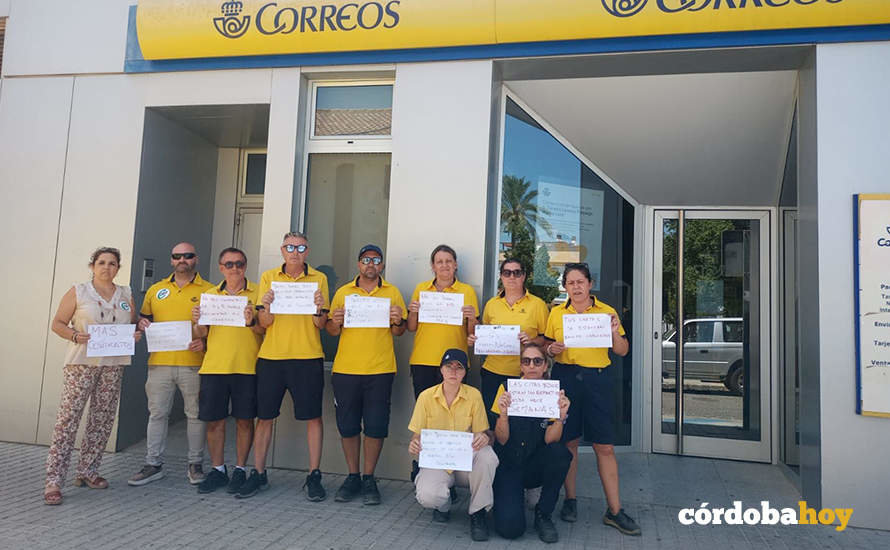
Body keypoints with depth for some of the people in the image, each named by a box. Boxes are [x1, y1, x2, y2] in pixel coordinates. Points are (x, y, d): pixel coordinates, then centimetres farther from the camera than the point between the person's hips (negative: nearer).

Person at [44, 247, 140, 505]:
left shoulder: (126, 295, 13)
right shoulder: (78, 292, 2)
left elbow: (134, 324, 21)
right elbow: (58, 324, 3)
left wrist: (136, 333, -2)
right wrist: (75, 336, -16)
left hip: (113, 365, 4)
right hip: (81, 362, -4)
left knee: (102, 420, 7)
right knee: (68, 418, -8)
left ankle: (87, 471, 21)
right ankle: (53, 480, -4)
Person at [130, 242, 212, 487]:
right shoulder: (156, 290, 14)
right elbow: (144, 317, 23)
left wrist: (205, 341, -15)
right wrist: (142, 325, 0)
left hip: (193, 363, -3)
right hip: (160, 362, 3)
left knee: (195, 414, 5)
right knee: (157, 414, 8)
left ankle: (195, 464, 17)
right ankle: (153, 464, 19)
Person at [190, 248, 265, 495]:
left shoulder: (257, 293, 3)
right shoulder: (210, 294, 12)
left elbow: (266, 330, -3)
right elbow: (201, 333, 12)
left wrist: (252, 322, -23)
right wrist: (196, 321, -9)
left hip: (247, 367, -2)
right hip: (214, 366, 3)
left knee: (244, 419, 3)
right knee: (214, 419, 5)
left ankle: (240, 469, 16)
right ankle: (217, 470, 19)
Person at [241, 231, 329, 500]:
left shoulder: (318, 279, 4)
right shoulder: (268, 277, 8)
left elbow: (321, 325, 2)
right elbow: (264, 323, 3)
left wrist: (319, 308, -18)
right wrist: (266, 305, -17)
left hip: (308, 357, -1)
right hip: (271, 356, 2)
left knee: (313, 416, 1)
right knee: (264, 415, 7)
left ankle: (314, 476, 12)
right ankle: (258, 474, 21)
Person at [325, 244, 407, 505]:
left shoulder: (392, 293, 8)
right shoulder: (343, 292, 10)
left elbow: (398, 332, 9)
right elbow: (332, 331, 11)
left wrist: (398, 321, -12)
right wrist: (335, 322, -10)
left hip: (380, 369, -1)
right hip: (345, 369, 1)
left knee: (375, 427, 1)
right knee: (347, 426, 6)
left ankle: (368, 478, 16)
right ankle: (353, 477, 21)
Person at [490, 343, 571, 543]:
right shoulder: (507, 389, -7)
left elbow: (550, 440, -13)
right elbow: (502, 440, -10)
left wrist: (561, 416, -30)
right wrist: (503, 413, -28)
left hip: (537, 465, 2)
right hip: (508, 465, -2)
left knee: (560, 452, -31)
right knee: (510, 527, -23)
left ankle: (543, 515, -9)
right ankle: (513, 497, 15)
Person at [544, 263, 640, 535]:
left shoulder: (606, 311, 4)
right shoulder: (556, 313, 7)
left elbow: (622, 351, 6)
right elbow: (549, 347, 15)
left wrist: (614, 331, -12)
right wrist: (551, 350, -7)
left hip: (598, 380, -1)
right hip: (565, 378, 1)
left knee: (605, 446, 0)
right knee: (569, 441, 6)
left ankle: (614, 510, 9)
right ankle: (570, 499, 23)